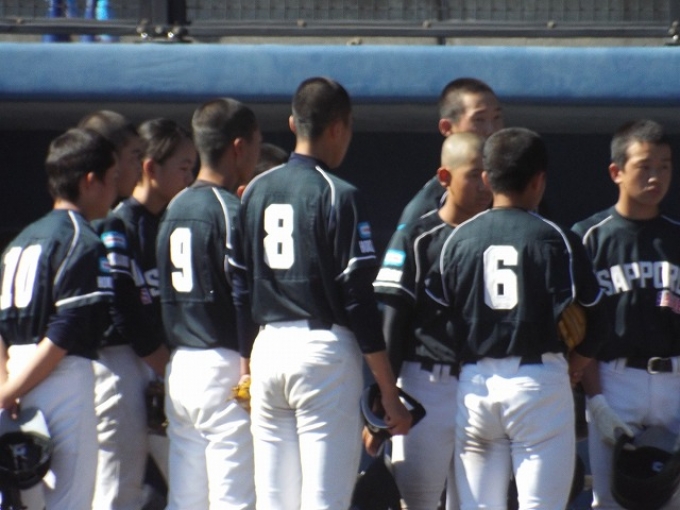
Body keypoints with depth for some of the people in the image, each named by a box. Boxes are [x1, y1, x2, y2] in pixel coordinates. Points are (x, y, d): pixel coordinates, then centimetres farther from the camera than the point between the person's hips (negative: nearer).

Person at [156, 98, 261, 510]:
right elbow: (246, 298, -15)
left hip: (180, 368, 8)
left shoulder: (175, 209, 14)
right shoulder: (231, 211, -11)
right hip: (223, 368, -8)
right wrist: (251, 372, -11)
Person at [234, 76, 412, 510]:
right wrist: (389, 392, -8)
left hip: (267, 347, 6)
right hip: (324, 350, -6)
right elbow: (359, 300, -11)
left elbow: (239, 287, 12)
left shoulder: (255, 191, 10)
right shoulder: (339, 195, -8)